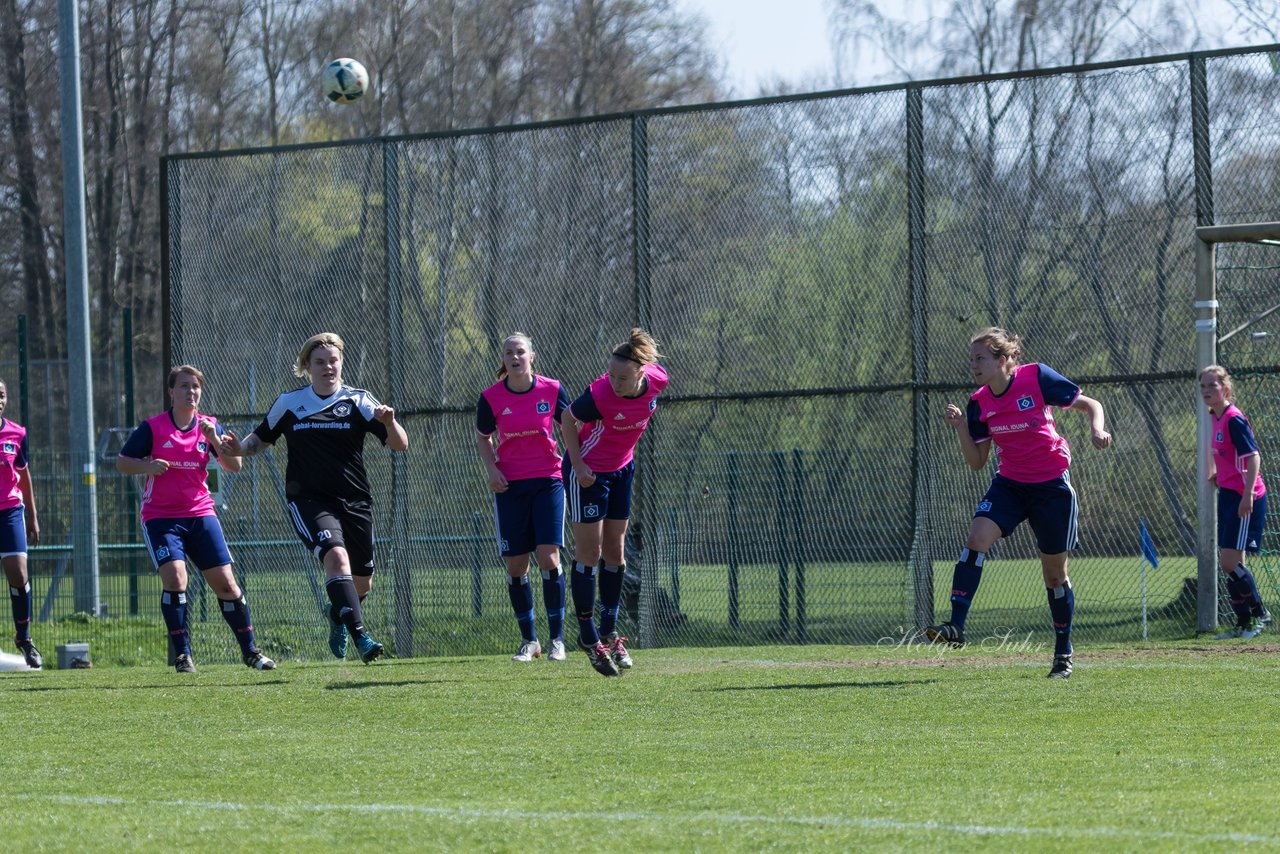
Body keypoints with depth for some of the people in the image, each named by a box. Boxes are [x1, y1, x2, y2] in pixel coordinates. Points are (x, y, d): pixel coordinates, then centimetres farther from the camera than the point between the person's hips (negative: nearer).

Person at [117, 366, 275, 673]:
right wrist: (148, 466, -19)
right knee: (174, 577, -21)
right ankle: (182, 655, -11)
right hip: (161, 517, -3)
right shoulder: (152, 427, -3)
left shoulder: (209, 426, 6)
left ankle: (250, 651, 13)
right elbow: (121, 462, 1)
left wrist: (215, 440, -15)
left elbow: (234, 466, 1)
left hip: (200, 514, 3)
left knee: (225, 583, -1)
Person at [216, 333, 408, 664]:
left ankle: (338, 617, 42)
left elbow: (400, 445, -7)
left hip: (354, 501, 1)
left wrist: (389, 422, -28)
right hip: (308, 500, -1)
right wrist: (238, 448, -2)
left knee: (362, 581, 8)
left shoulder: (358, 401, 0)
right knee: (336, 555, -28)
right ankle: (360, 635, -34)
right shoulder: (289, 403, 5)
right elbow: (261, 437, 19)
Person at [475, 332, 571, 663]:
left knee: (549, 557, -12)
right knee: (516, 564, 1)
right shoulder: (491, 397, -3)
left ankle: (557, 639, -3)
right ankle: (529, 640, 13)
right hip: (510, 486, 1)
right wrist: (491, 469, -5)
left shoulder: (552, 390, -4)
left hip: (548, 481, -1)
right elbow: (483, 438, 11)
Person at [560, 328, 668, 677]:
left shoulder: (657, 380, -17)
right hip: (589, 473, -6)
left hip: (622, 469, 6)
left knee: (615, 553, 11)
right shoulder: (600, 394, -31)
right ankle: (589, 639, 4)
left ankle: (609, 633, 22)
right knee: (589, 554, -4)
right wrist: (578, 465, -18)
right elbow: (568, 420, -14)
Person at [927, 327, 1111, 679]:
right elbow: (976, 462, 1)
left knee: (1055, 573, 5)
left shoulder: (1037, 377, -13)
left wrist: (1096, 430, -25)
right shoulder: (979, 403, -2)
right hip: (1009, 484, 3)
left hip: (1052, 485, -3)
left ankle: (1063, 653, 22)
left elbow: (1090, 405, -5)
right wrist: (961, 427, -14)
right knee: (977, 537, -24)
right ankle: (956, 627, -27)